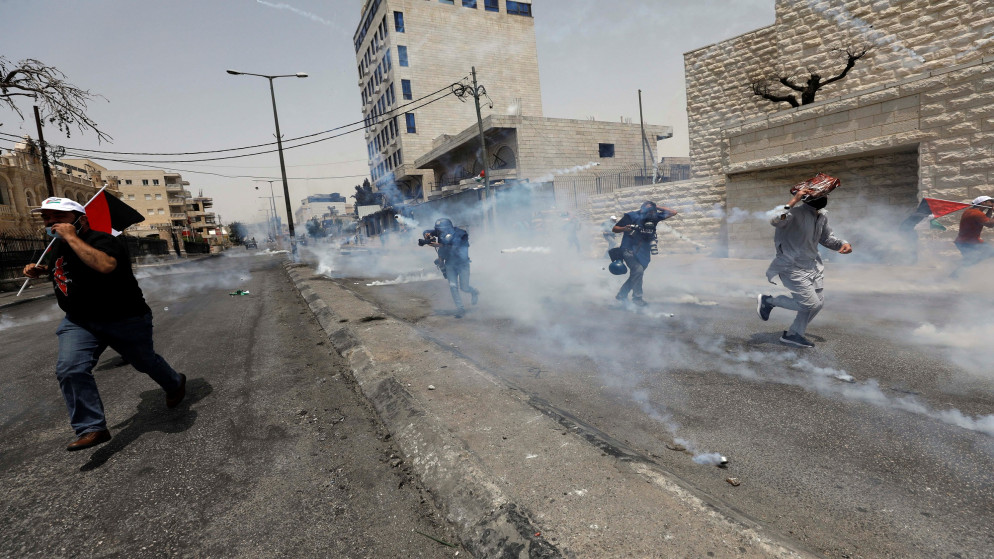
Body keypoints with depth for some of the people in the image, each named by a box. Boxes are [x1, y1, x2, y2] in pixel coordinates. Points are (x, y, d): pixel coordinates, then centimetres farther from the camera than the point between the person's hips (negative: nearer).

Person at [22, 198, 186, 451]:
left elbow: (105, 265, -47)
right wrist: (42, 271, 7)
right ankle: (91, 428, -6)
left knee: (145, 361, 12)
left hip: (125, 320, -6)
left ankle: (175, 383, 43)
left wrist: (71, 237, -37)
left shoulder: (103, 241, -23)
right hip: (79, 322, 7)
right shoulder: (58, 246, 5)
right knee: (70, 370, -14)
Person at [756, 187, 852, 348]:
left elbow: (826, 237, 21)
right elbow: (775, 221, -43)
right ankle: (768, 300, 11)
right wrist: (793, 201, -43)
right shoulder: (796, 212, -22)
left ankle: (793, 335, 28)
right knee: (810, 303, -8)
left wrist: (843, 244, 3)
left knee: (818, 303, 12)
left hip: (813, 265, 9)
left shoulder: (823, 215, 6)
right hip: (793, 267, -9)